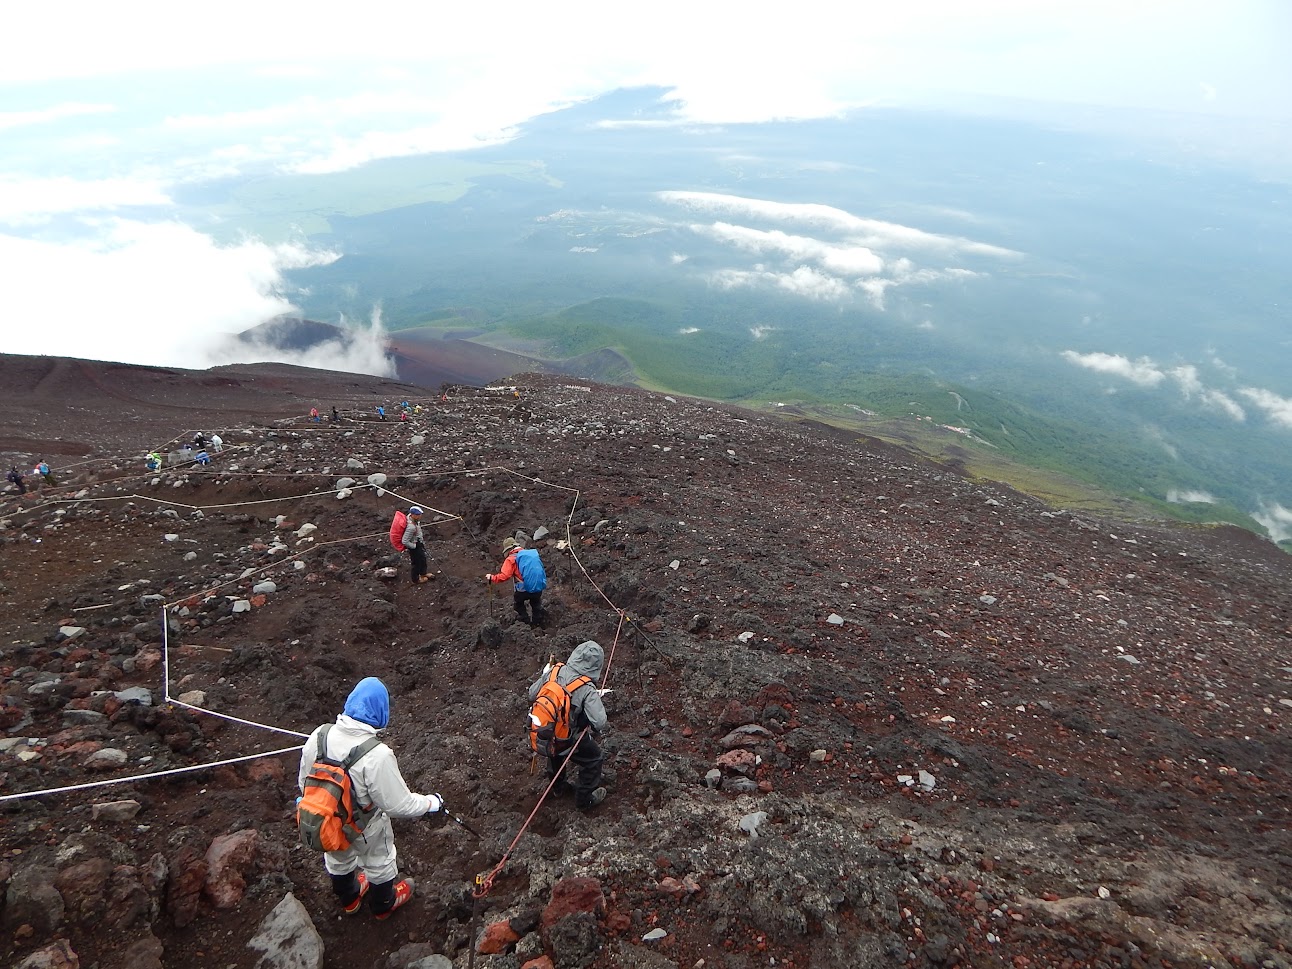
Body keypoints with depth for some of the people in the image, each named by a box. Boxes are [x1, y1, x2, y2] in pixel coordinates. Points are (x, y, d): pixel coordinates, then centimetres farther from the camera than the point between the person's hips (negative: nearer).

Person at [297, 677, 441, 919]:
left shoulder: (319, 736, -23)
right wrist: (431, 803, -10)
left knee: (339, 860, 34)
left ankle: (349, 899, 62)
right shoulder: (377, 756, -38)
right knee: (379, 863, 28)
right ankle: (383, 905, 55)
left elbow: (304, 781, -5)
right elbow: (398, 804, -28)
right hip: (365, 828, -4)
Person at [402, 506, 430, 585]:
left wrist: (421, 536, 14)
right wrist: (415, 546, -20)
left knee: (423, 558, 29)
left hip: (419, 543, 9)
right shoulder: (411, 527, -41)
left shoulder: (410, 516, -14)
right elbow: (405, 541, -35)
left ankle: (423, 574, 54)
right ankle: (415, 580, 39)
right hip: (414, 547, -9)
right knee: (417, 563, 15)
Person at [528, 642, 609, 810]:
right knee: (594, 757, 20)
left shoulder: (554, 672, -13)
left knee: (556, 752, 37)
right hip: (565, 742, -5)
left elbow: (532, 695, -2)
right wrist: (597, 733, -9)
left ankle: (559, 785, 60)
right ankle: (585, 800, 33)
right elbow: (600, 722, -32)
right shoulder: (587, 690, -27)